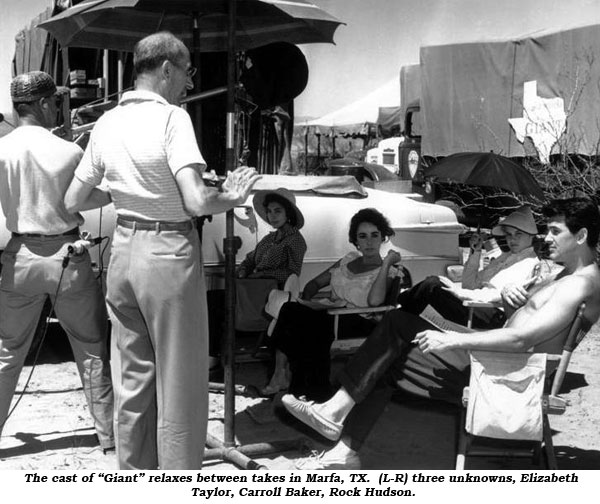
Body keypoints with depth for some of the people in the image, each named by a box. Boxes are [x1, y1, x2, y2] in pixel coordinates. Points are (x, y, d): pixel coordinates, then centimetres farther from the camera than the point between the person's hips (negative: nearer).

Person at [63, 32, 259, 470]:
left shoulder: (107, 123, 6)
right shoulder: (172, 117, -13)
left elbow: (72, 202, 10)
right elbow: (196, 202, -22)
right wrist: (231, 197, -3)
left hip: (123, 249, 7)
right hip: (169, 253, -7)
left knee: (134, 377, 17)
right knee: (180, 383, 4)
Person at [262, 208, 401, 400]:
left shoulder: (388, 272, 3)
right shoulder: (348, 260, 22)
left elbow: (374, 300, -20)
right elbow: (315, 283, 24)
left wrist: (386, 263, -17)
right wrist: (306, 300, 3)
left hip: (358, 321, -6)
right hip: (332, 314, 6)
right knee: (290, 310, -26)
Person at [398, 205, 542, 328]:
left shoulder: (538, 264, 4)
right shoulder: (503, 257, 29)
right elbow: (470, 285, 25)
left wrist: (465, 294, -18)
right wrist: (475, 253, 12)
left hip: (495, 317, -8)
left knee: (432, 284, -20)